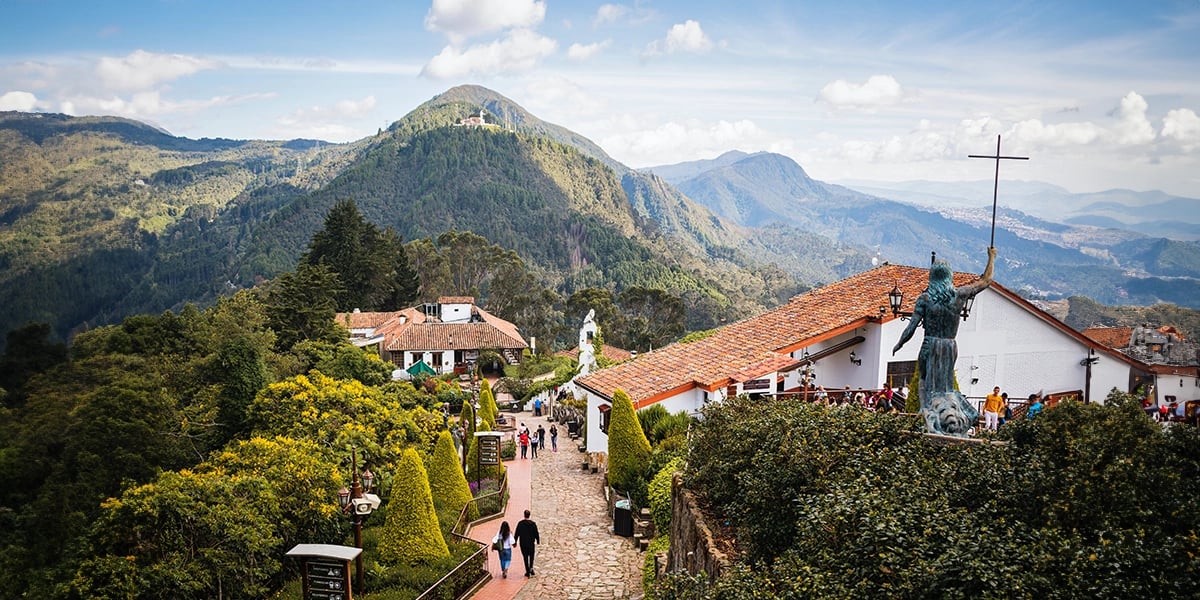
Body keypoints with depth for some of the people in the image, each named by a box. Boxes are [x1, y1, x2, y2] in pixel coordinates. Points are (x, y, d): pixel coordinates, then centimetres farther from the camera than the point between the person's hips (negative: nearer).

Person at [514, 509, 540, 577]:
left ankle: (527, 571, 7)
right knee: (531, 556, 17)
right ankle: (531, 568, -2)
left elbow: (517, 533, -4)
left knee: (525, 557, 8)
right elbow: (536, 533, -1)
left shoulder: (520, 523, -8)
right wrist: (538, 541, 12)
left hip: (523, 543, 0)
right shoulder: (533, 523, -8)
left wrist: (515, 541, 6)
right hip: (531, 543, 0)